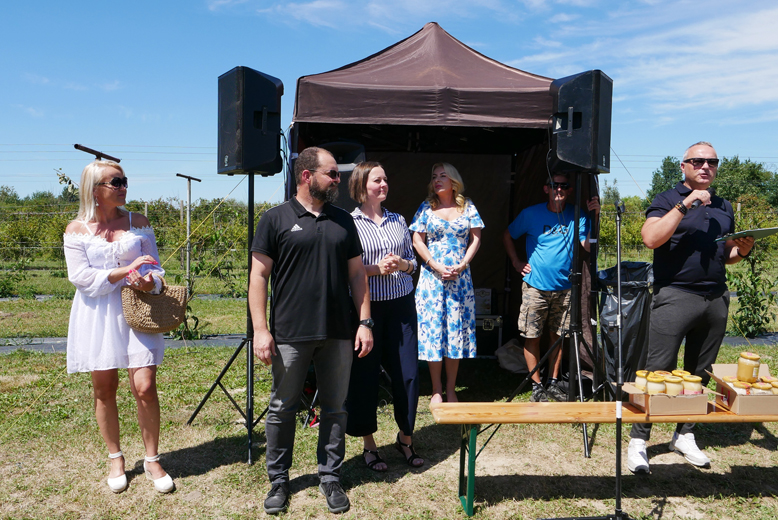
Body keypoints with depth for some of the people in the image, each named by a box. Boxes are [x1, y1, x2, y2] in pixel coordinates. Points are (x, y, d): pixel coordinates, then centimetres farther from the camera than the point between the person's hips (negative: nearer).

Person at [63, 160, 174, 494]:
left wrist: (150, 281, -17)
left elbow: (155, 267, 6)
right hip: (97, 316, 0)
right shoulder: (77, 229, 0)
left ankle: (152, 460, 13)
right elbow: (80, 277, -8)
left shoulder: (139, 223, 5)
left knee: (145, 388, -6)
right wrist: (126, 271, -18)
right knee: (104, 389, 9)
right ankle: (115, 458, 29)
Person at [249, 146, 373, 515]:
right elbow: (259, 276, -3)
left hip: (338, 335, 3)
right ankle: (278, 480, 26)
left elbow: (357, 275, 12)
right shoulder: (276, 219, -1)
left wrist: (365, 322, 5)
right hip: (290, 335, -3)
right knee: (282, 410, 8)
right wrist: (260, 329, -9)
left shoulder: (343, 221, 11)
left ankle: (330, 477, 27)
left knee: (335, 410, 10)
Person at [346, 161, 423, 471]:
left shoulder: (398, 221, 13)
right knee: (364, 374, 4)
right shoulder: (349, 223, -2)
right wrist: (376, 269, -15)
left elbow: (412, 260, 17)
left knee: (408, 373, 5)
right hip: (365, 306, -4)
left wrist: (403, 265, -5)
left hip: (401, 304, 4)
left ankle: (405, 438, 26)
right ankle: (368, 444, 21)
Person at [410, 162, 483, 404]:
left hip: (460, 277, 1)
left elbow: (476, 238, 5)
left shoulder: (467, 207, 7)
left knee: (457, 329, 3)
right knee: (433, 329, 0)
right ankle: (436, 390, 11)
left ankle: (451, 389, 15)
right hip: (432, 276, -1)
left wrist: (462, 265, -8)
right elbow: (417, 240, 1)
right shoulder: (426, 207, 5)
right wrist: (436, 267, -10)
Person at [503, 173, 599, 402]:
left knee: (558, 336, 10)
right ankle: (537, 386, 12)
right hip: (535, 286, -2)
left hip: (564, 287, 2)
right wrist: (516, 262, 2)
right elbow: (507, 236, 11)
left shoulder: (577, 216, 2)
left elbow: (587, 245, -10)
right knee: (532, 336, -1)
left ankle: (553, 382, 24)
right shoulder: (531, 214, -1)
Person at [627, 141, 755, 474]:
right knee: (658, 371, -8)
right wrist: (685, 204, -19)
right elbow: (650, 239, -18)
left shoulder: (724, 208, 18)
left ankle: (684, 435, 25)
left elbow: (726, 254, 26)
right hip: (675, 295, -6)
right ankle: (638, 440, 0)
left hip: (716, 299, 6)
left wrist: (742, 251, 3)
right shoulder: (668, 200, 0)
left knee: (700, 373, 11)